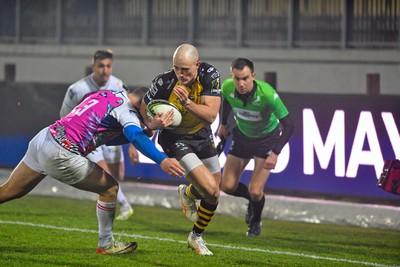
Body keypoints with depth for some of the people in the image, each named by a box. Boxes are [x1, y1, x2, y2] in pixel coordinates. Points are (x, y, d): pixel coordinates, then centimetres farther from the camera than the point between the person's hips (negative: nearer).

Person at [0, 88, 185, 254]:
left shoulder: (107, 94, 16)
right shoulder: (126, 109, -10)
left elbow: (107, 138, 17)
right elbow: (136, 136, -30)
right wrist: (161, 160, -42)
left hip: (42, 139, 9)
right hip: (59, 155, -9)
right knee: (110, 188, 4)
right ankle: (106, 244, 15)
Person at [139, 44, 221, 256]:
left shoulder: (210, 75, -21)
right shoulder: (164, 82, -27)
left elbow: (210, 115, -26)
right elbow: (143, 108, -9)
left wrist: (187, 103, -42)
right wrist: (151, 123, -29)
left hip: (202, 135, 5)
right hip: (175, 138, -5)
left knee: (214, 195, 13)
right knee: (210, 189, -21)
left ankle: (196, 237, 40)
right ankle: (187, 193, 16)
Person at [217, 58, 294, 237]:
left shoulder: (267, 94, -35)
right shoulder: (227, 87, -23)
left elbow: (288, 125, -28)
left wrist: (275, 153, -35)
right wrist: (223, 124, 13)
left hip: (267, 138, -4)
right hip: (242, 135, 4)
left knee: (255, 191, -13)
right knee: (227, 186, -1)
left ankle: (256, 222, 21)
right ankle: (253, 200, 33)